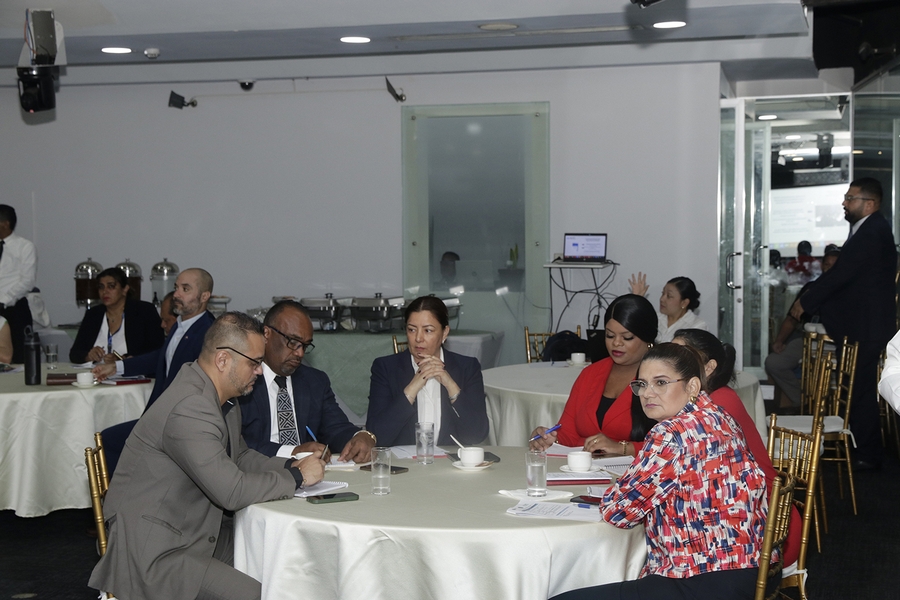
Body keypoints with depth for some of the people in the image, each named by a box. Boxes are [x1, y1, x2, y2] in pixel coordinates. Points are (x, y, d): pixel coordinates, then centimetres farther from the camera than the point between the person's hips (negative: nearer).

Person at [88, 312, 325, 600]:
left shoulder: (226, 399, 6)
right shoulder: (189, 408, -25)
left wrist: (289, 465, 4)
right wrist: (297, 477, -14)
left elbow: (239, 457, 21)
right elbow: (232, 492, -27)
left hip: (197, 530, 10)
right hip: (154, 552, -10)